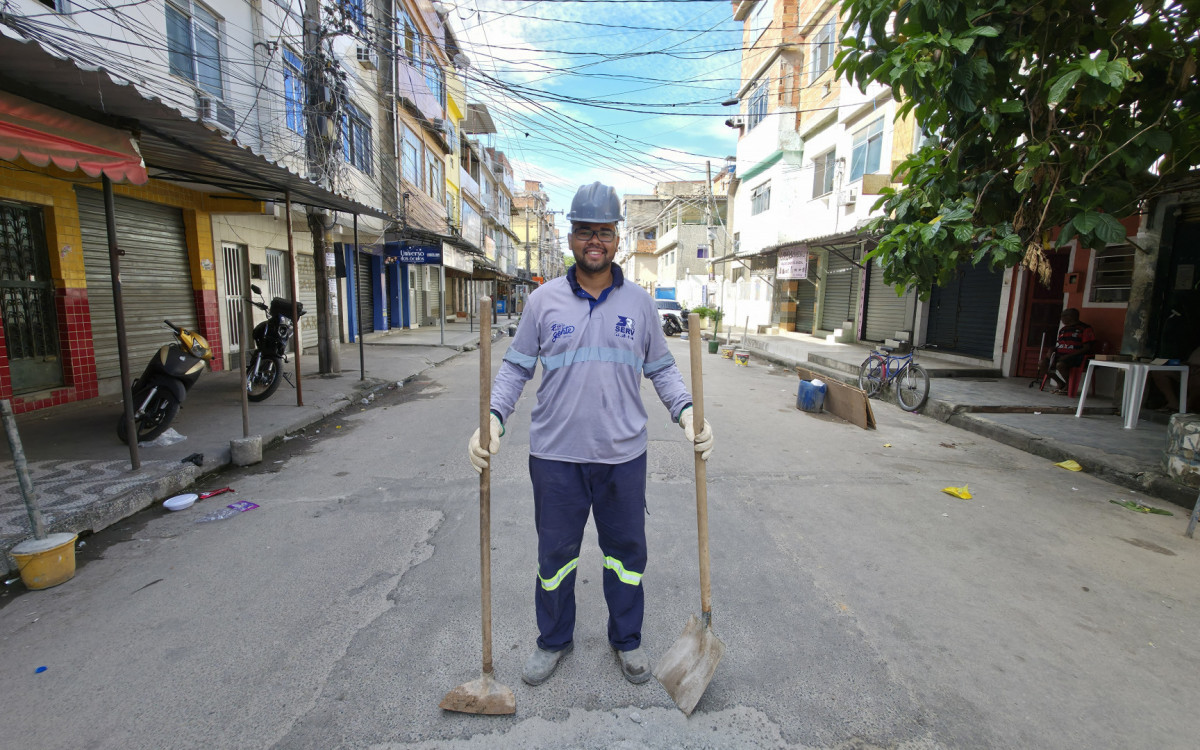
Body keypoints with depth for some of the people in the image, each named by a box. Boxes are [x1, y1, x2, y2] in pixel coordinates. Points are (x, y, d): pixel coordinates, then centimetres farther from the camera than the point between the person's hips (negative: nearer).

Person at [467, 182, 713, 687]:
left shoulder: (639, 302, 3)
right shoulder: (543, 300, 0)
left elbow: (661, 369, 8)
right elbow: (516, 367, 2)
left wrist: (687, 412, -8)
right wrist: (493, 418, -13)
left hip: (623, 455, 1)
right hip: (555, 455, 0)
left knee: (626, 551, 15)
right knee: (555, 552, 15)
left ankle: (627, 640, 40)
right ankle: (554, 641, 39)